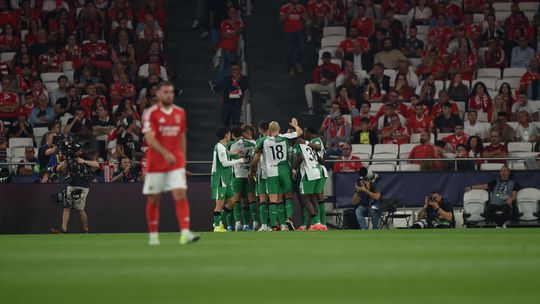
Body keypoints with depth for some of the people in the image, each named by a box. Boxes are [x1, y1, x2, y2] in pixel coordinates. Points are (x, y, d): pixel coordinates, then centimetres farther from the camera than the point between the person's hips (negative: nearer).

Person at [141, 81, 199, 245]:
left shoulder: (180, 113, 8)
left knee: (181, 195, -13)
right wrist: (165, 153, -30)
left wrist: (183, 160, 14)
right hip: (155, 163, -2)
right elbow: (149, 138, -17)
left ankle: (185, 232, -22)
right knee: (153, 199, 5)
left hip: (176, 163, 2)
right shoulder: (151, 113, -7)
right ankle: (153, 235, 18)